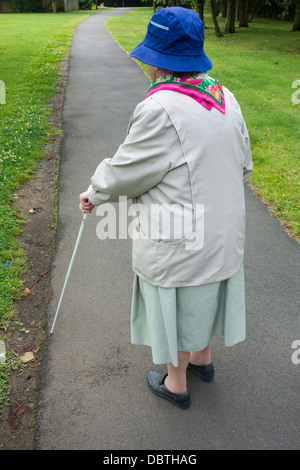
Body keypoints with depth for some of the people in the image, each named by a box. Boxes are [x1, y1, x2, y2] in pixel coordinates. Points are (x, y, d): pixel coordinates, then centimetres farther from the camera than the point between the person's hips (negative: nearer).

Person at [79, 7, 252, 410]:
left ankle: (176, 385, 39)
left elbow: (126, 172, -16)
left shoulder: (161, 110, -26)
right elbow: (242, 164, 7)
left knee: (175, 308, 15)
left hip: (179, 241, -7)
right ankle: (202, 359, 52)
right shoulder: (224, 99, -2)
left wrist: (94, 193, 3)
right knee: (203, 294, 27)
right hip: (221, 229, 7)